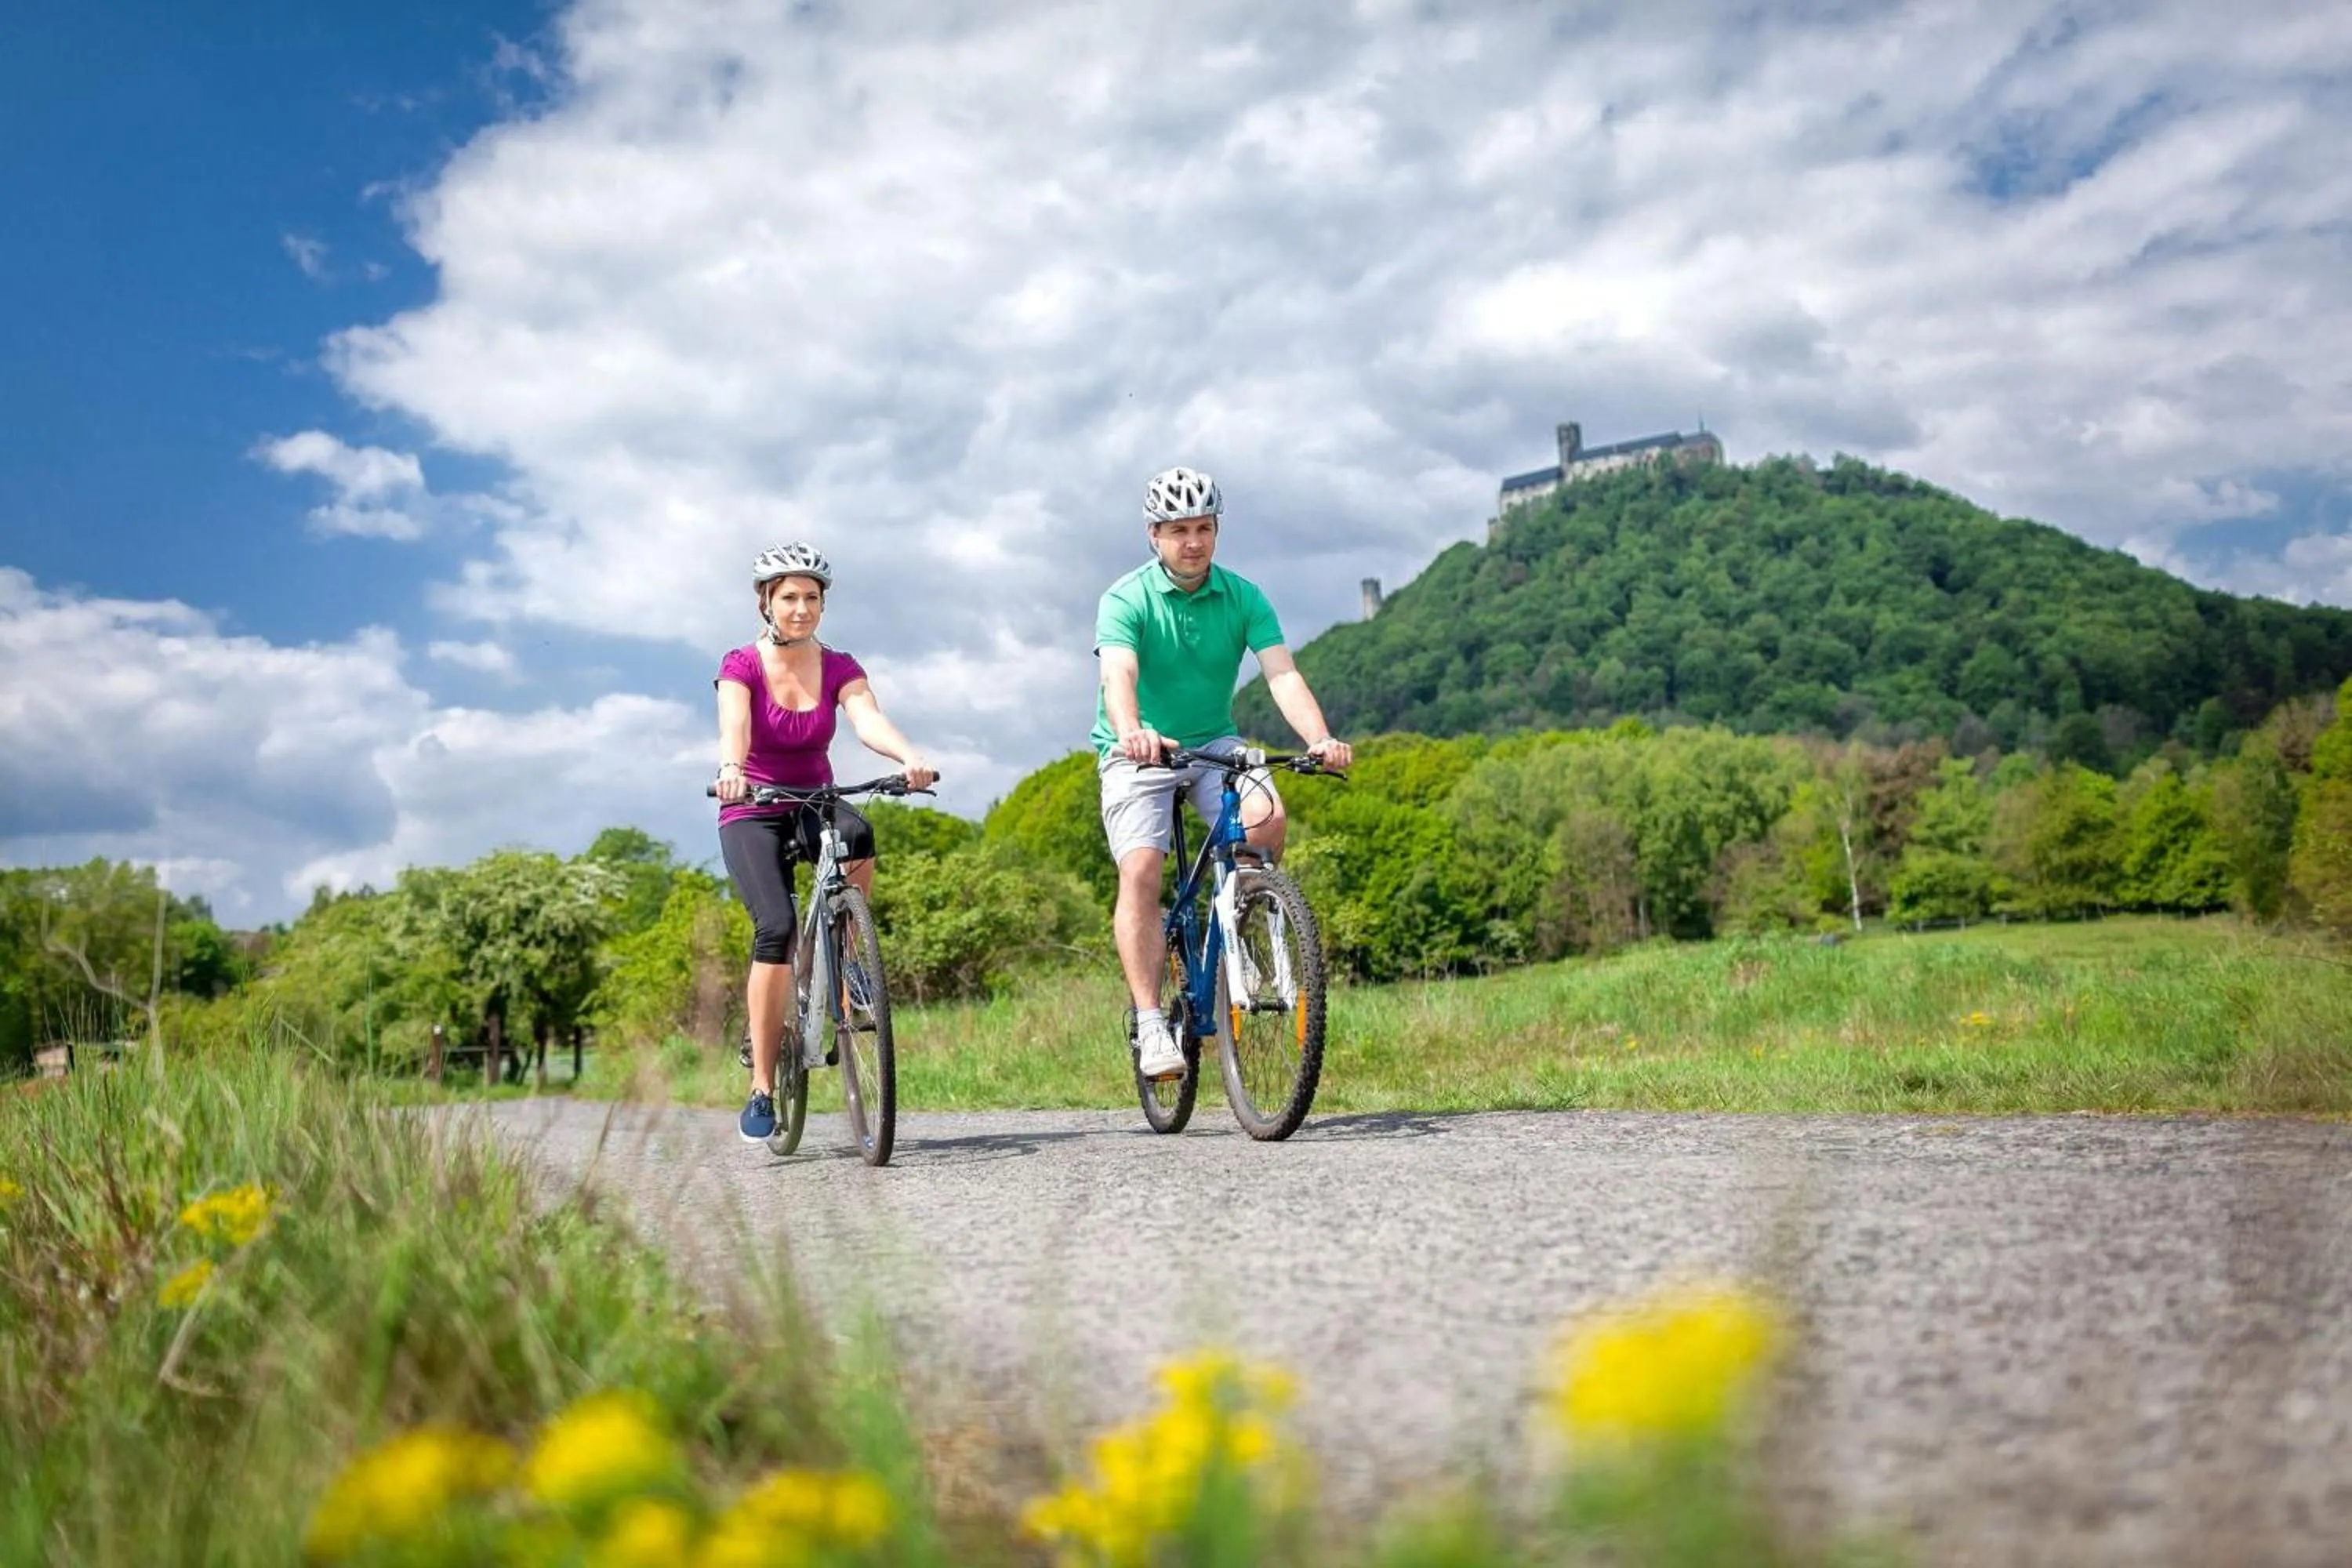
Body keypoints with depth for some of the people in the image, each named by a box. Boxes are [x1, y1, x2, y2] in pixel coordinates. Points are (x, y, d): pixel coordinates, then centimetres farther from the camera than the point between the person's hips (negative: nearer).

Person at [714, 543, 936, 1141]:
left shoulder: (838, 668, -2)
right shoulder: (741, 666, -9)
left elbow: (869, 719, -21)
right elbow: (734, 725, -29)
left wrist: (910, 756, -42)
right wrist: (730, 770, -52)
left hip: (814, 805, 2)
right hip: (752, 816, -2)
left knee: (856, 833, -35)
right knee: (776, 927, -25)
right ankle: (762, 1088, -16)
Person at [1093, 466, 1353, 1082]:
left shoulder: (1243, 597, -6)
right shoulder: (1126, 600, -14)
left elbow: (1283, 673, -18)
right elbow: (1119, 676, -31)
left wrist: (1320, 739, -36)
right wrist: (1130, 732, -53)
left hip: (1214, 743, 2)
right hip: (1140, 752, -2)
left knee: (1267, 817, -26)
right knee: (1140, 871, -20)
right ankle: (1150, 1022, -14)